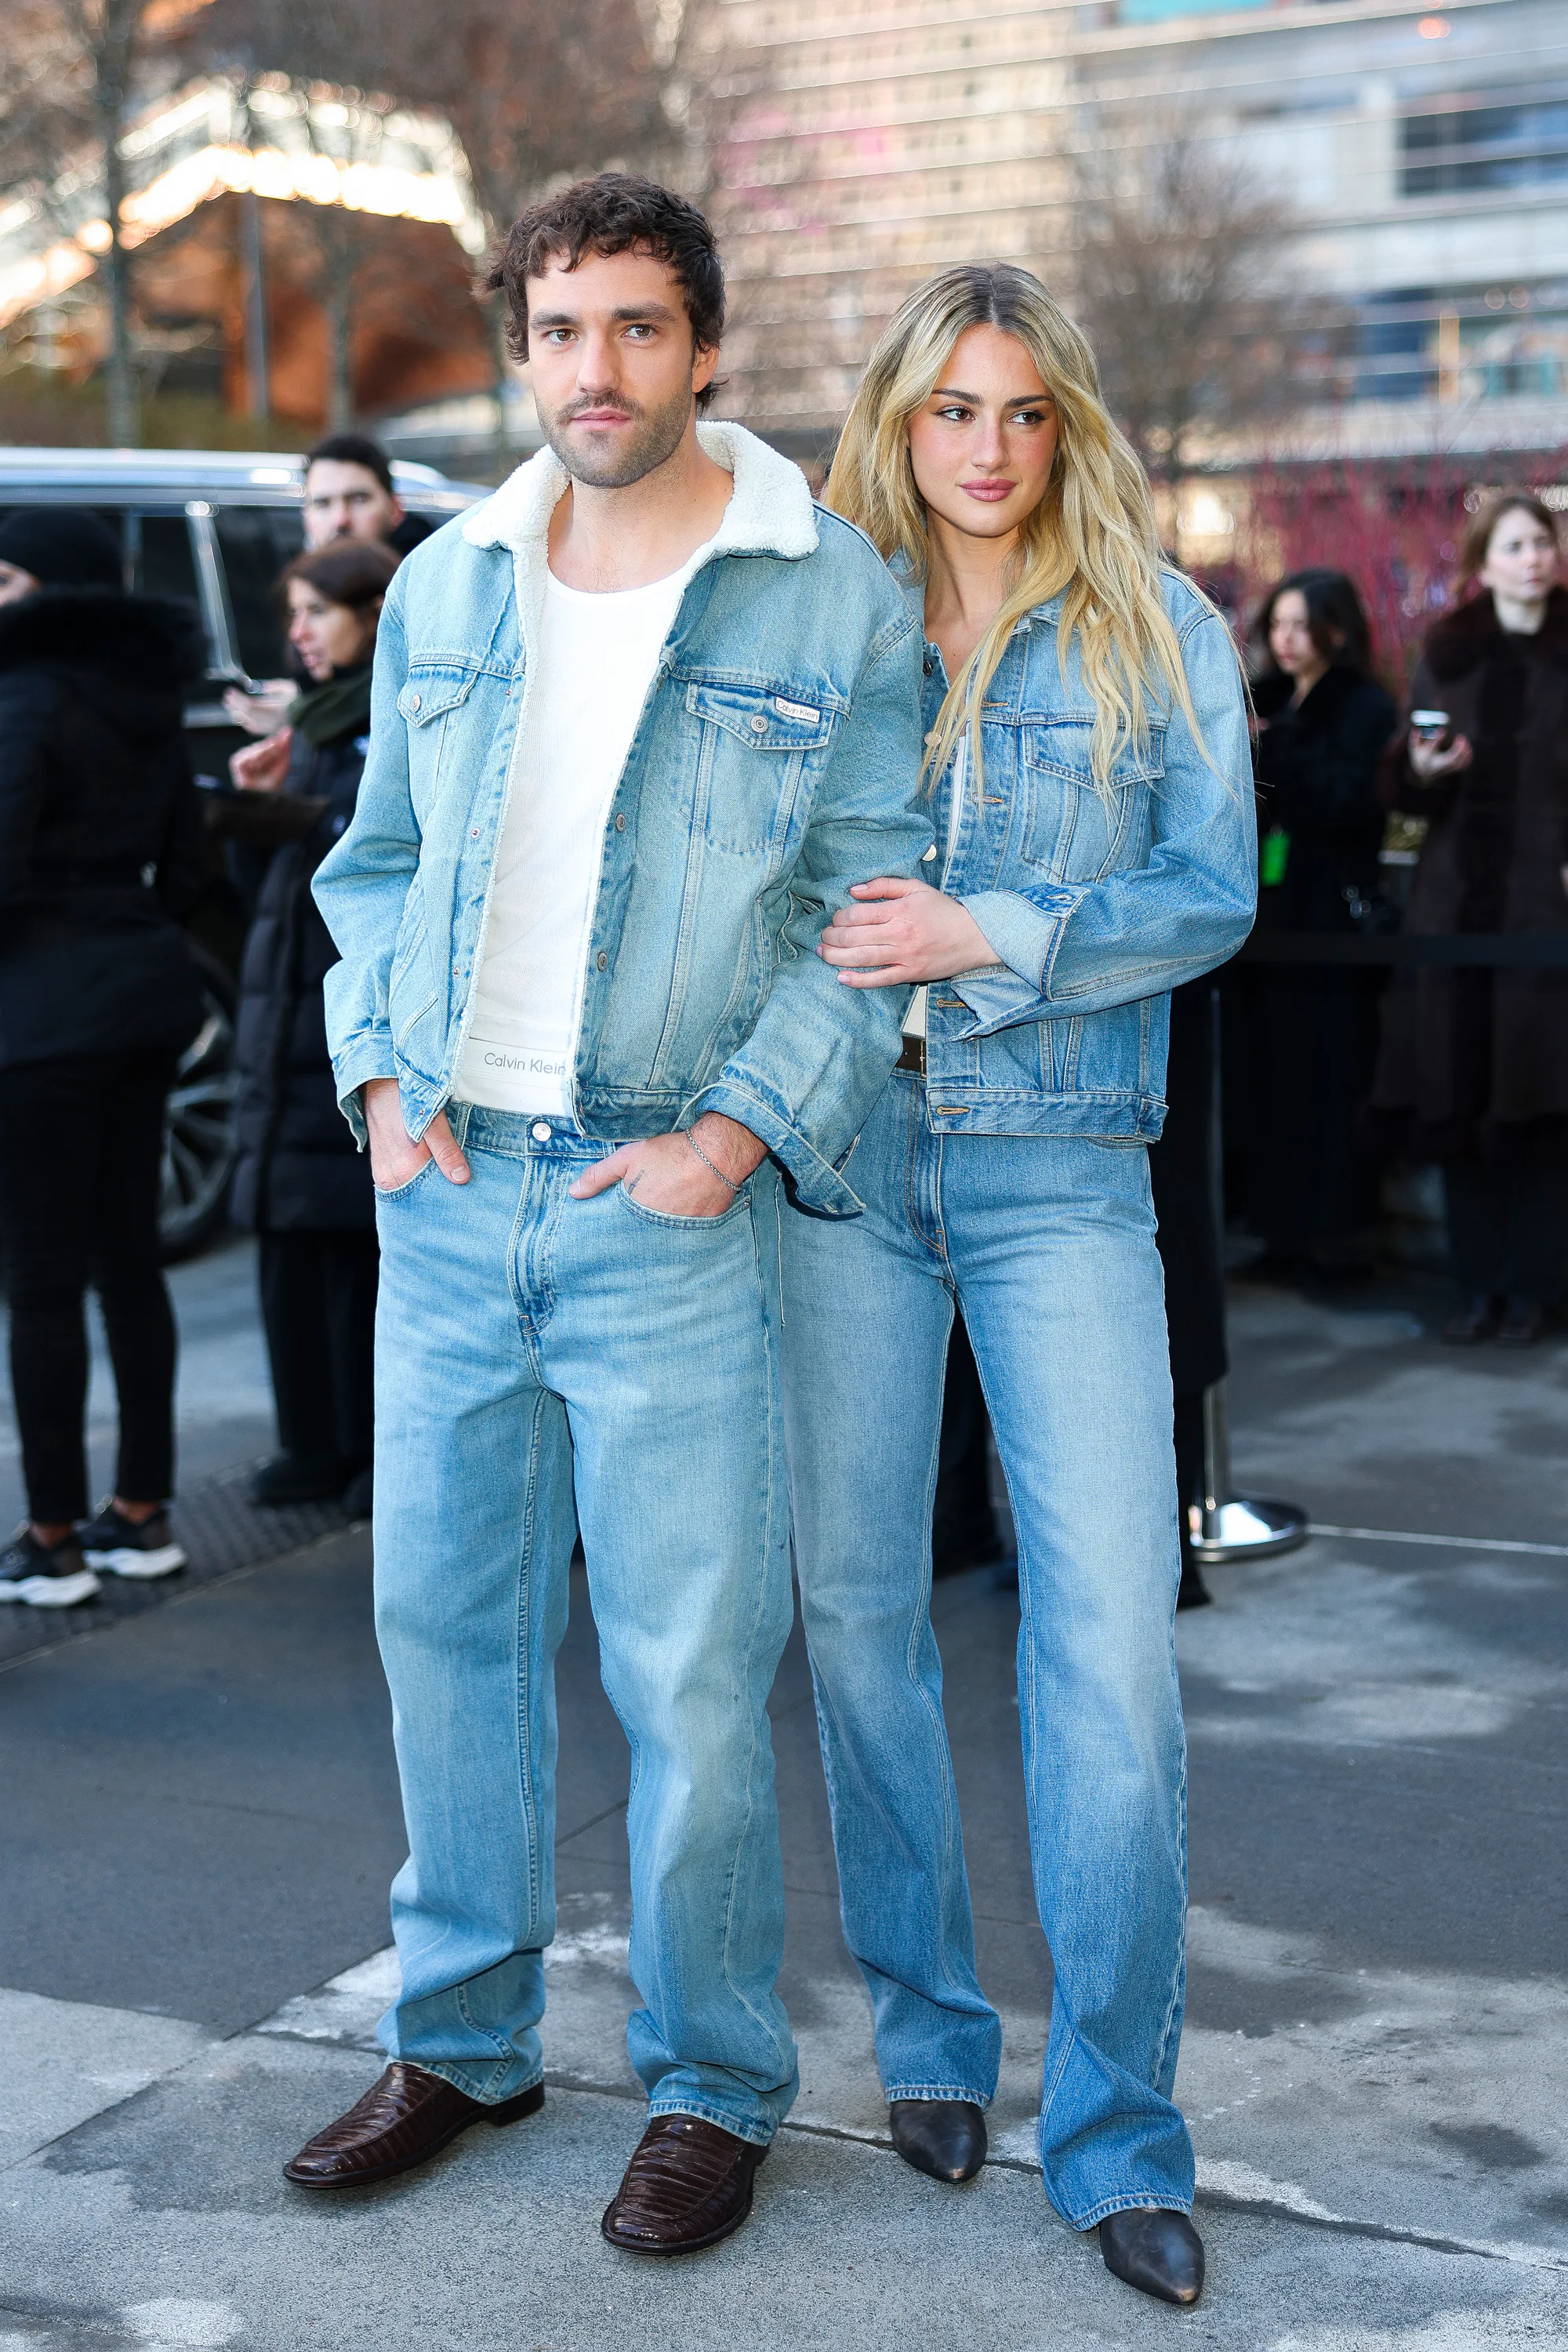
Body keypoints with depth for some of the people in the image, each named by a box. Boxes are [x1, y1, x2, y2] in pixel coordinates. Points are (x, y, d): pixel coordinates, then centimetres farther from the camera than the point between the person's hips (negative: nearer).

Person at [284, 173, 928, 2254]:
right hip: (448, 1196, 5)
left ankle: (715, 2085, 19)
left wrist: (736, 1130, -14)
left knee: (693, 1668, 0)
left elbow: (868, 910, -4)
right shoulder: (443, 590, 11)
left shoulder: (833, 600, -2)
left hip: (670, 1207, -4)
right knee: (445, 1619, 12)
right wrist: (381, 1076, 3)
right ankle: (462, 2038, 29)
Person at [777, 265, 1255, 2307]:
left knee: (1114, 1636, -9)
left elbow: (1213, 895, -2)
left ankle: (1116, 2126, 3)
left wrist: (988, 936, -16)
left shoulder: (1164, 635, 6)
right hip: (840, 1149, 2)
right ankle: (929, 2036, 25)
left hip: (1060, 1164, -2)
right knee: (858, 1604, 7)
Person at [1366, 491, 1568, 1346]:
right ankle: (1479, 1281, 13)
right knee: (1458, 1101, 2)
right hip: (1457, 899, 3)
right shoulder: (1445, 657, 10)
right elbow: (1406, 793, 11)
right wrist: (1424, 770, -10)